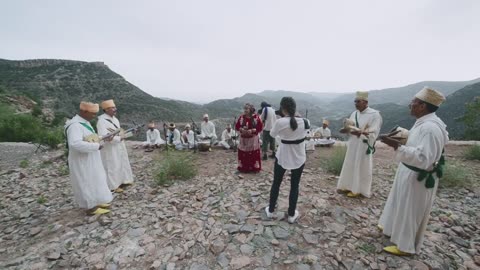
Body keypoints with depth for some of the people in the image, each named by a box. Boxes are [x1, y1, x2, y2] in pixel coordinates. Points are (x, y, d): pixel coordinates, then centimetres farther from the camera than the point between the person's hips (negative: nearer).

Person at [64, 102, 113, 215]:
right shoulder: (75, 125, -24)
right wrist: (96, 146, -29)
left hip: (89, 160, 10)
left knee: (94, 181, 18)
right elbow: (75, 144, -37)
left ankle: (96, 202, 33)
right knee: (88, 183, 2)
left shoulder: (85, 122, 7)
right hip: (82, 162, -10)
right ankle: (91, 207, 17)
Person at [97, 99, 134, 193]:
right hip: (109, 149, -8)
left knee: (122, 164, 15)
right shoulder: (102, 121, -16)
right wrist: (119, 137, -18)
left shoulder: (115, 119, 8)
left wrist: (115, 133, -11)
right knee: (112, 166, 1)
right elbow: (104, 137, -25)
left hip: (119, 147, 8)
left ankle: (122, 181, 29)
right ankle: (113, 186, 13)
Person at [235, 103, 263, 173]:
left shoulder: (256, 117, -7)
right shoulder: (241, 117, 1)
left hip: (253, 139, -2)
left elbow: (260, 127, -6)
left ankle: (255, 168, 20)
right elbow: (236, 126, 6)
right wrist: (241, 129, -14)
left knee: (254, 154, 3)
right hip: (243, 139, 2)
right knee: (243, 154, 7)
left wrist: (252, 130, -18)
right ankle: (243, 168, 24)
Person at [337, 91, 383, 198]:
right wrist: (361, 131, -13)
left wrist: (357, 131, -23)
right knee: (350, 166, 12)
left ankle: (358, 189, 18)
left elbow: (372, 133, -17)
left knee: (361, 167, 5)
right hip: (352, 145, 6)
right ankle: (348, 186, 26)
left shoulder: (374, 114, -11)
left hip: (363, 147, -6)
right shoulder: (354, 114, 7)